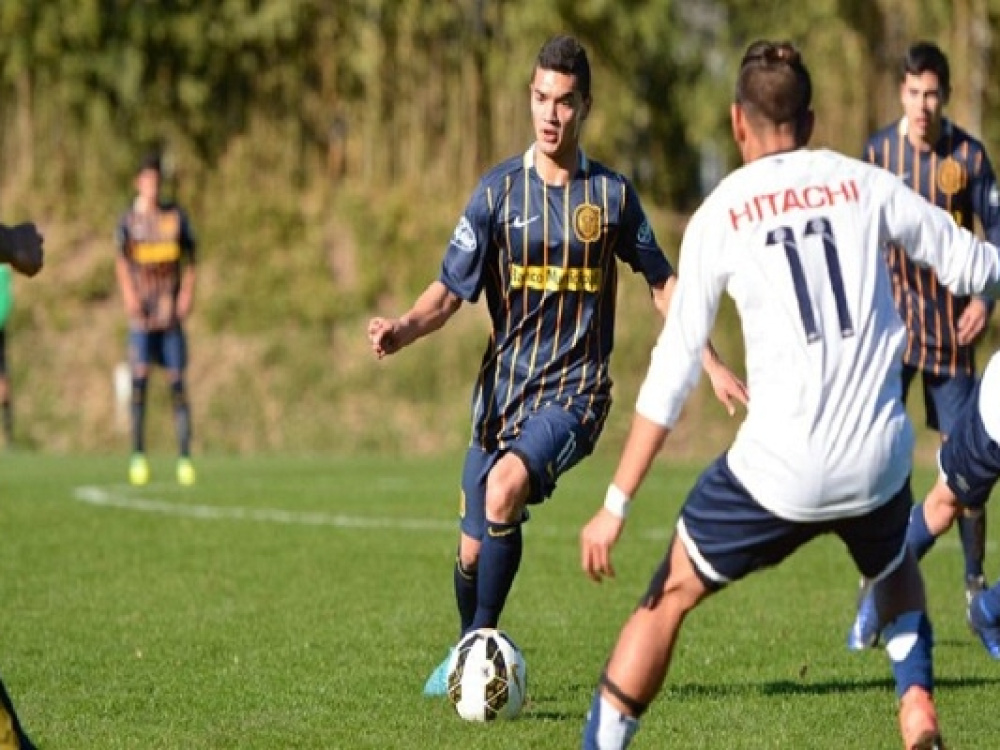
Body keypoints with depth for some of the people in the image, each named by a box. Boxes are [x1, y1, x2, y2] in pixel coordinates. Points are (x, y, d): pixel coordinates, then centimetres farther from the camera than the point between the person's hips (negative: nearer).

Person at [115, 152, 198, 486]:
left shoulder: (176, 217, 8)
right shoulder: (129, 220, 5)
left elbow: (189, 260, 12)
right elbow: (121, 261, 0)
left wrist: (187, 294, -2)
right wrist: (129, 295, -15)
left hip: (171, 309, 1)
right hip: (141, 310, -1)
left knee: (176, 381, -1)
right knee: (139, 377, -9)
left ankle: (184, 457, 0)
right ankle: (138, 456, -5)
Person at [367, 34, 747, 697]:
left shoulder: (611, 193, 1)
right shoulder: (499, 190, 0)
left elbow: (661, 282, 13)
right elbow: (451, 290, -2)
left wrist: (713, 365, 10)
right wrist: (404, 329, -23)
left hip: (574, 387, -2)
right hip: (503, 385, 2)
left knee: (506, 486, -31)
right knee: (474, 549, 6)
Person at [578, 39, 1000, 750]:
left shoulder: (719, 218, 1)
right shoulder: (865, 185, 5)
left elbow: (671, 375, -1)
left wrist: (616, 505, 1)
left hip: (777, 470, -2)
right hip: (878, 462, 2)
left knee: (669, 597, 15)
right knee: (897, 571, 33)